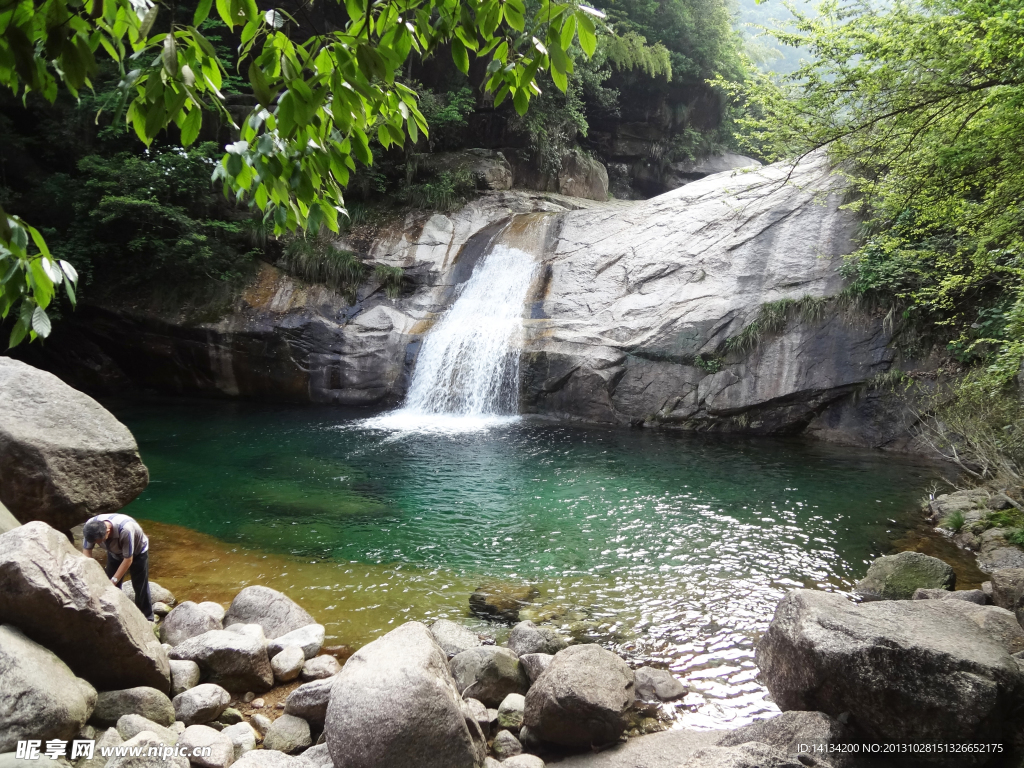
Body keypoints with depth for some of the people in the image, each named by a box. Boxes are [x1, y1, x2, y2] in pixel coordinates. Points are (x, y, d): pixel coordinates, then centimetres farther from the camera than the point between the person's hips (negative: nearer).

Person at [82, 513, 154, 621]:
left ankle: (146, 619, 14)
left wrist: (113, 581, -31)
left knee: (140, 587, -1)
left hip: (138, 552, -4)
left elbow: (128, 559, -33)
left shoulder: (125, 529, -45)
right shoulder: (90, 526, -31)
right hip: (114, 553, 5)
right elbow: (86, 550, -18)